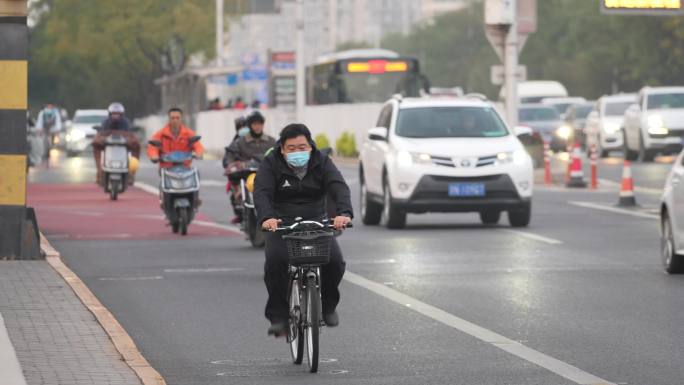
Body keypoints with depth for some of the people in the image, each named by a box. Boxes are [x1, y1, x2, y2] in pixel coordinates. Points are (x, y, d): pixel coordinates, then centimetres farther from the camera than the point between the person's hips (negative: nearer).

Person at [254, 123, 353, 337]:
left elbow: (339, 187, -18)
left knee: (335, 262, -20)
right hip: (281, 223, -1)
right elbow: (262, 193, -20)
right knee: (275, 262, -29)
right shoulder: (271, 164, -6)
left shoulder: (322, 162, -2)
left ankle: (328, 305, 9)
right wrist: (266, 217, -43)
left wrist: (344, 212, -40)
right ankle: (278, 315, -14)